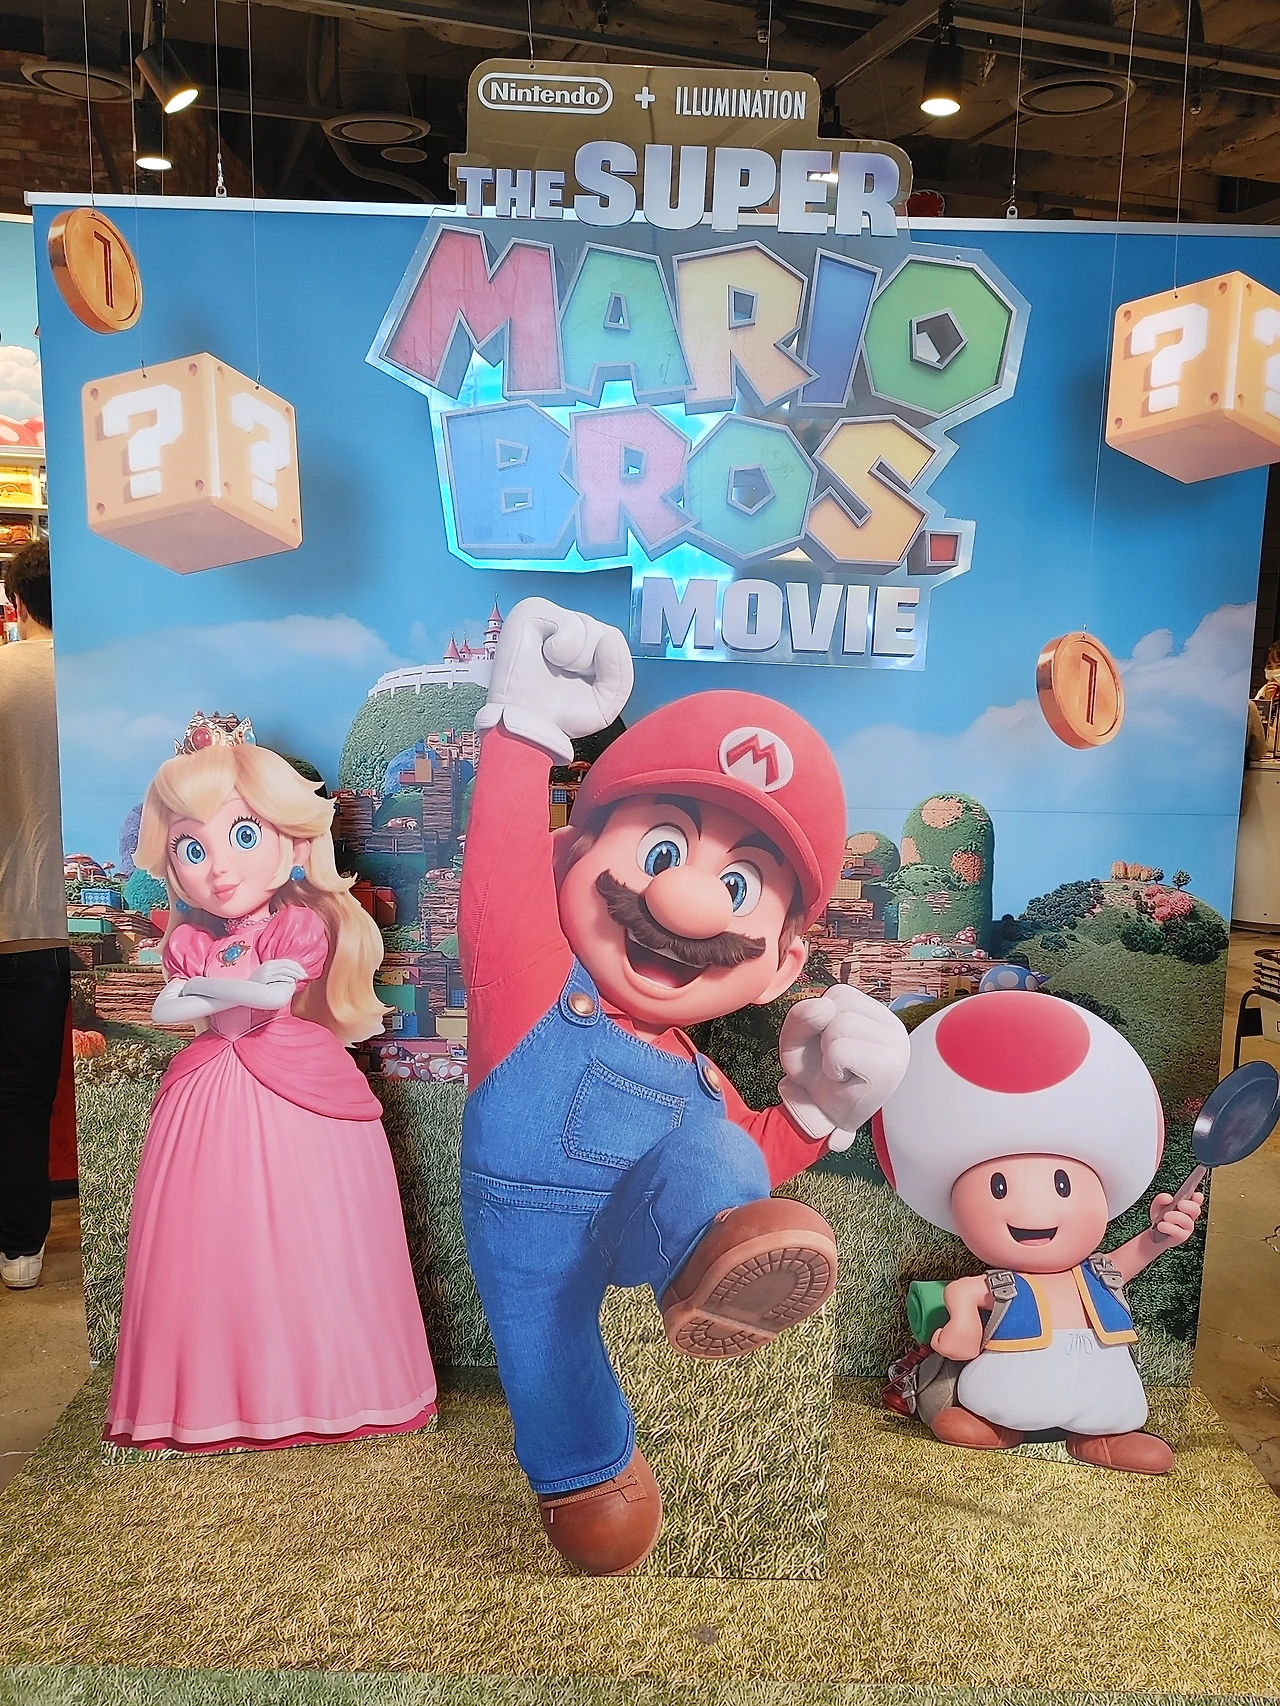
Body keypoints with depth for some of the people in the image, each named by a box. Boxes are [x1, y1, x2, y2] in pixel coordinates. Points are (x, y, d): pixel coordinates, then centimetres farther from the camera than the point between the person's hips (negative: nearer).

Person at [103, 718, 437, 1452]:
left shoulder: (301, 926, -10)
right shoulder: (187, 941, 5)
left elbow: (275, 1000, -19)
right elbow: (162, 1010, -3)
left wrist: (202, 986, -15)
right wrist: (235, 994, -13)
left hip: (297, 1092, -4)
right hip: (212, 1099, 4)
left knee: (304, 1248, 5)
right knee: (215, 1249, 9)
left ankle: (320, 1387, 22)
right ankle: (213, 1395, 25)